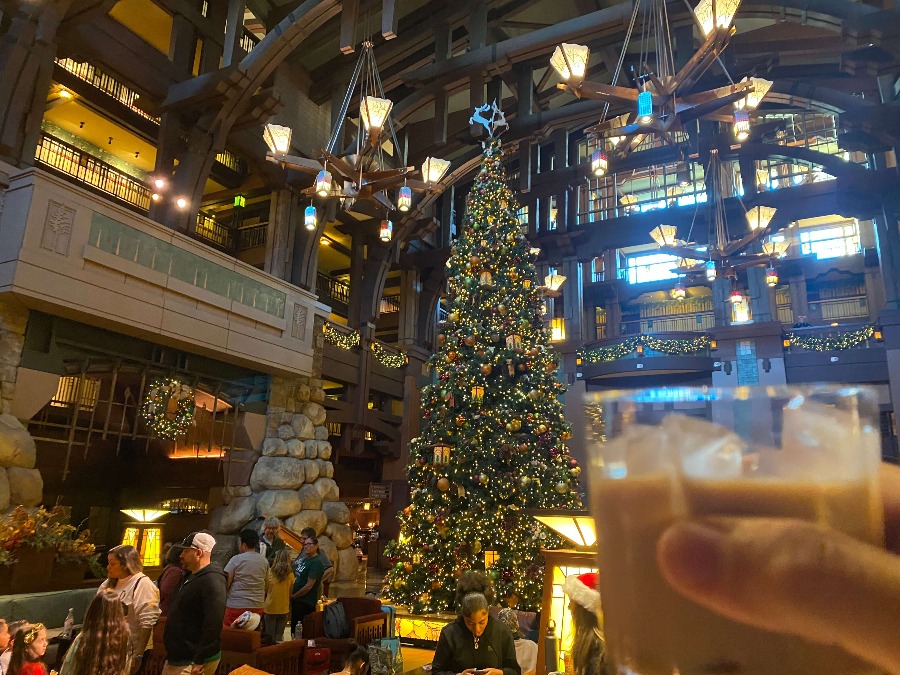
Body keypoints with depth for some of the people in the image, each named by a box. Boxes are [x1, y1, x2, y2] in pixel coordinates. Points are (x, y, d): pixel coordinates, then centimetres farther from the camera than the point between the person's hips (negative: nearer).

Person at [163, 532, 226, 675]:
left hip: (193, 662, -10)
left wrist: (200, 661, -24)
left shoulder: (212, 581, -21)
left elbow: (213, 624, -26)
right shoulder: (191, 577, 12)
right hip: (177, 657, 10)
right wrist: (171, 653, 19)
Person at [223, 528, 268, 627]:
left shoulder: (236, 560, -8)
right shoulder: (264, 561, 6)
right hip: (257, 606, 5)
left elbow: (225, 583, -8)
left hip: (236, 605, -5)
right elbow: (266, 586, 12)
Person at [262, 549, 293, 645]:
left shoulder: (269, 572, -12)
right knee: (279, 637, 11)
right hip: (284, 609, 2)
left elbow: (264, 589, 1)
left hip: (270, 607, -1)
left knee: (269, 639, 10)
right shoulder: (290, 575, -7)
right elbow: (291, 593, 6)